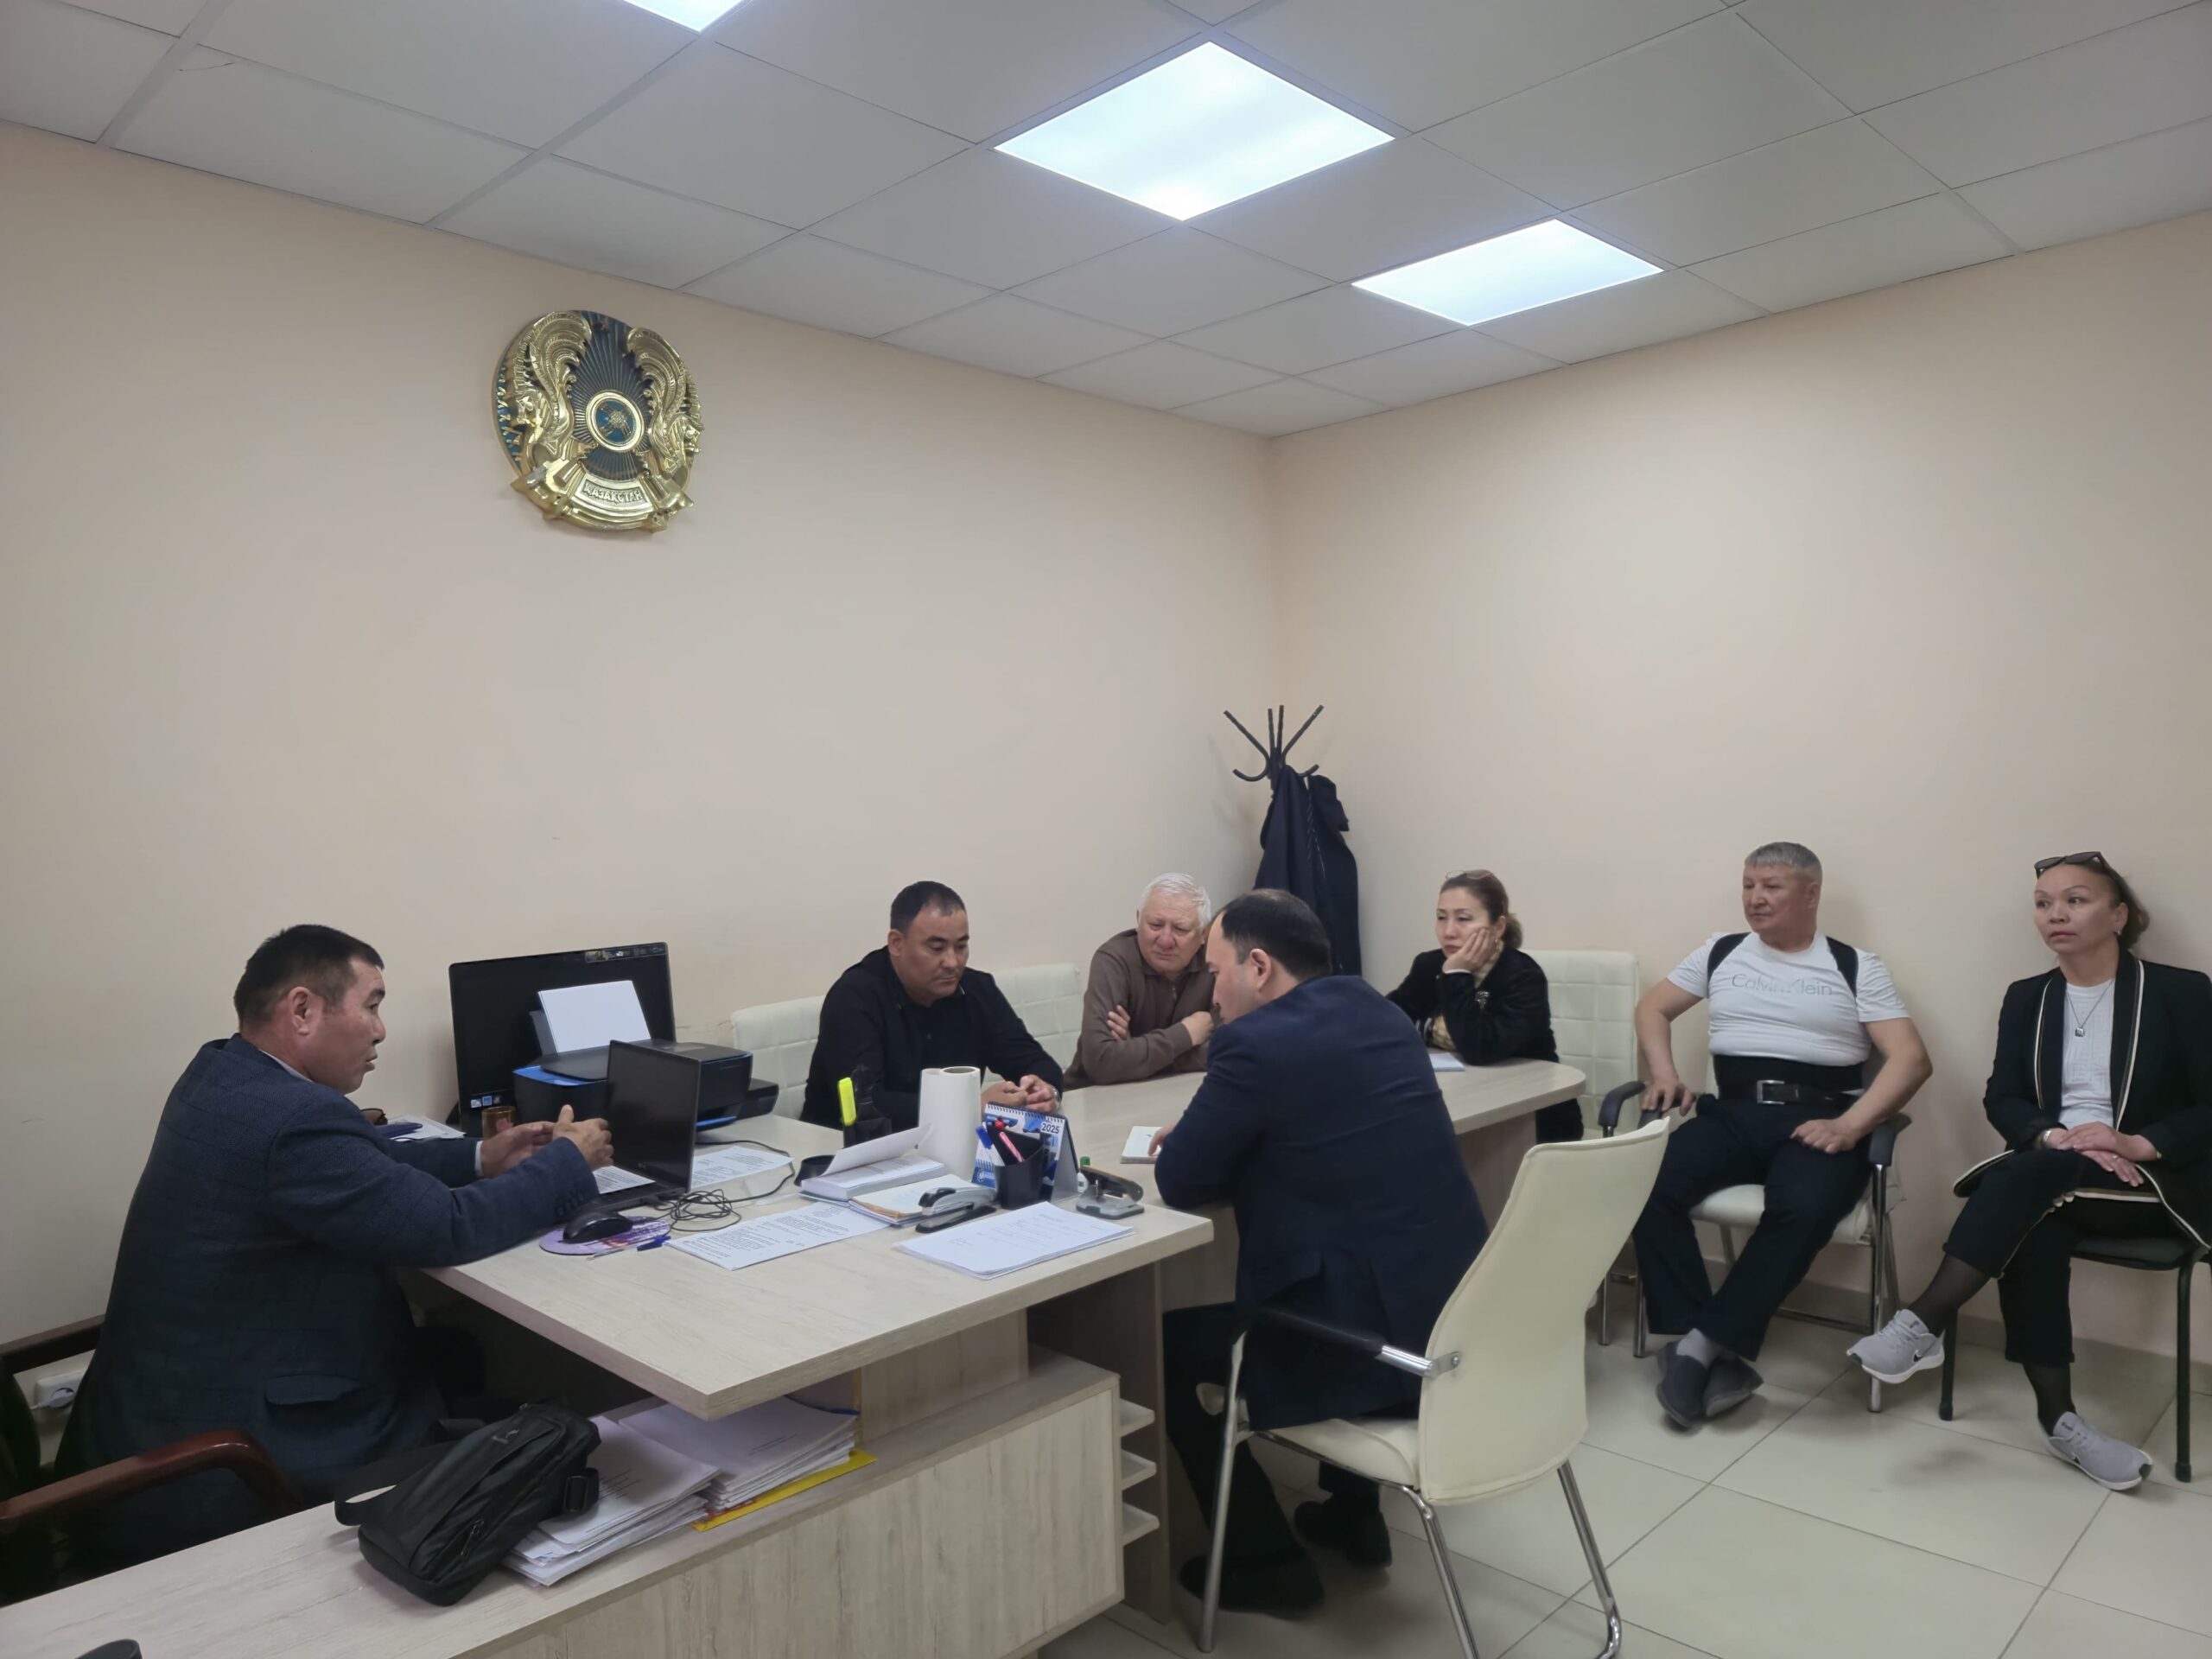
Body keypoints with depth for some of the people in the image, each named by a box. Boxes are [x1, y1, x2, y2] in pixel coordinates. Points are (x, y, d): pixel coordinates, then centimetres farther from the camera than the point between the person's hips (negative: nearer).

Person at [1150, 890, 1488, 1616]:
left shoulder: (1255, 1042, -18)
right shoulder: (1375, 1008, 8)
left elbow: (1180, 1183, -8)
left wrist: (1184, 1140, 12)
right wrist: (1208, 1135, 14)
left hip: (1377, 1337, -8)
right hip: (1456, 1313, 9)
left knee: (1162, 1346, 12)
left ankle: (1267, 1561, 21)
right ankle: (1352, 1512, 40)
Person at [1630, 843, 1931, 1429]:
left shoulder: (1856, 966, 9)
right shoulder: (1721, 952, 18)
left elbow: (1911, 1058, -1)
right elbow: (1652, 1008, 25)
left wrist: (1851, 1125, -16)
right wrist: (1664, 1074, 6)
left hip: (1818, 1118, -3)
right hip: (1731, 1113, 3)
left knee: (1805, 1207, -37)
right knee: (1648, 1183, -27)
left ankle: (1706, 1343, -24)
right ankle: (1719, 1357, -22)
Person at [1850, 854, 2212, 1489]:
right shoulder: (2027, 997, 13)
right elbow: (2002, 1099, 4)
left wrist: (2139, 1144, -22)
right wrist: (2055, 1136, -17)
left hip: (2150, 1183, -3)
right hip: (2047, 1175, 3)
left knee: (2030, 1175, -34)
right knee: (2034, 1232, -33)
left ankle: (1922, 1324, -35)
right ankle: (2059, 1418, -28)